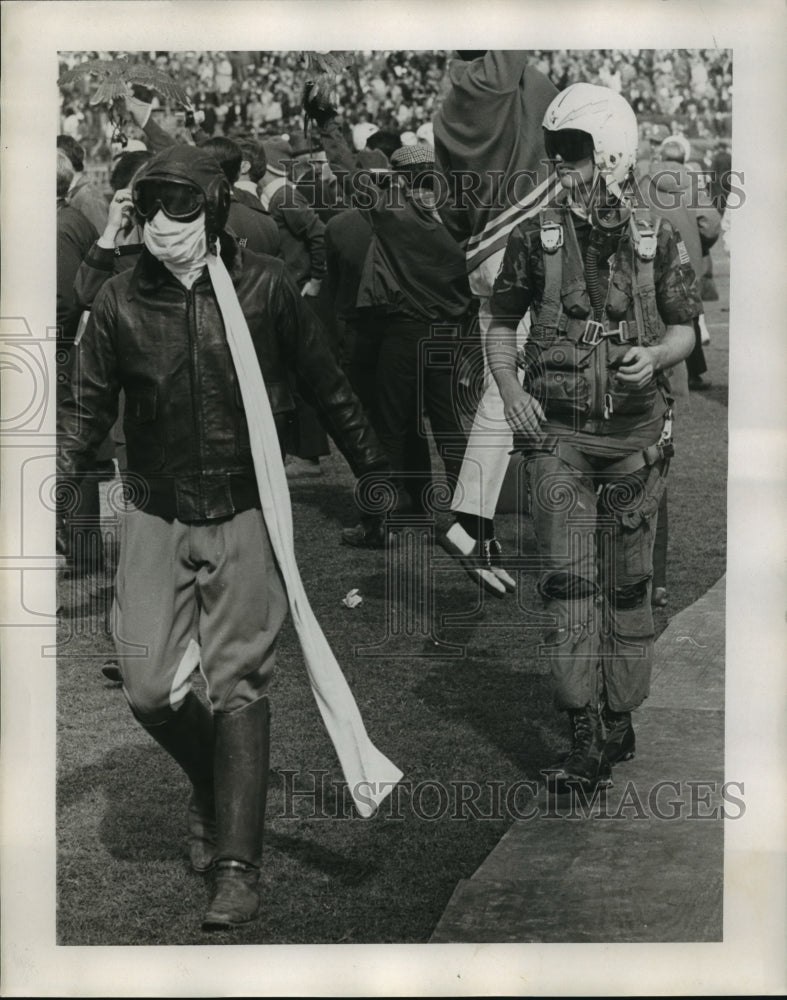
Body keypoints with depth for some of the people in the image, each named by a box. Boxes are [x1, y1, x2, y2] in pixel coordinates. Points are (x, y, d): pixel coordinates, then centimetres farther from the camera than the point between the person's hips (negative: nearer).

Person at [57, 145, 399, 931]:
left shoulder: (264, 288, -7)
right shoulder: (120, 301, -3)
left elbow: (327, 388, 4)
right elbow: (86, 411, 5)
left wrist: (377, 475, 10)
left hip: (246, 514, -2)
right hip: (157, 515, 2)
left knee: (238, 684, -3)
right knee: (148, 688, -1)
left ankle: (237, 867, 3)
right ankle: (211, 783, 31)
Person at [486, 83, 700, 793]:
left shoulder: (657, 239, 0)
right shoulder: (536, 235, 0)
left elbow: (686, 328, 8)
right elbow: (501, 321, 10)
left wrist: (654, 357, -14)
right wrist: (510, 390, -4)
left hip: (635, 434, 1)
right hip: (557, 434, 0)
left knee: (629, 585, 9)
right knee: (570, 582, -6)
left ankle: (622, 717, 24)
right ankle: (587, 738, -3)